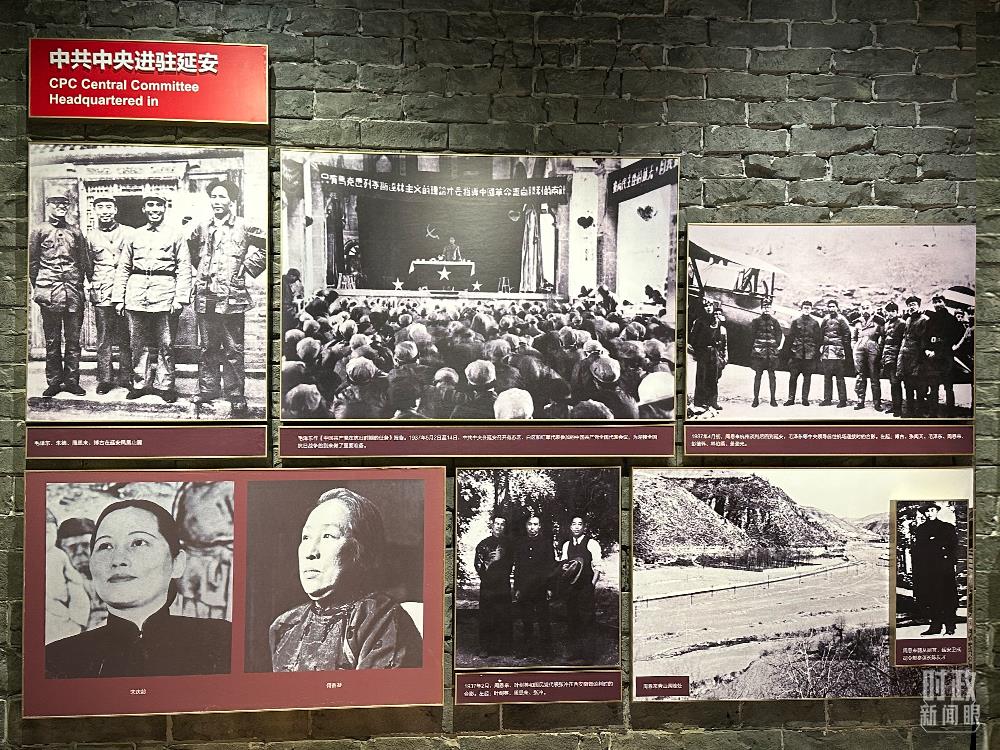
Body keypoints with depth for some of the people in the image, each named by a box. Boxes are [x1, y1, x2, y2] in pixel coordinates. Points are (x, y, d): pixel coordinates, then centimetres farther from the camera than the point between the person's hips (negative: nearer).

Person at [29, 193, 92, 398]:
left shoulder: (75, 232, 13)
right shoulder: (39, 231, 6)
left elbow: (85, 262, 13)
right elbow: (32, 262, 7)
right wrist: (35, 287, 3)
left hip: (74, 290, 2)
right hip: (49, 292, -2)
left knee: (73, 339, 4)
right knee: (52, 340, 3)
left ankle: (72, 381, 11)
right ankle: (53, 382, 10)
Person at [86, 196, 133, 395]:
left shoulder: (129, 233, 6)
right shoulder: (91, 236, 9)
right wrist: (94, 284, 8)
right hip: (102, 294, 1)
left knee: (125, 337, 2)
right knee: (103, 339, 3)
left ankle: (126, 377, 10)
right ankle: (105, 379, 9)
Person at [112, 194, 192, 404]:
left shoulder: (174, 236, 7)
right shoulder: (135, 235, 14)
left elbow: (184, 269, 1)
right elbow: (123, 268, 15)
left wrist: (180, 299, -8)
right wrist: (118, 298, 8)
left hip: (164, 295, -3)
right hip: (136, 296, 3)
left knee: (165, 344, 0)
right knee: (139, 343, 7)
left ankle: (165, 385, 9)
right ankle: (141, 384, 17)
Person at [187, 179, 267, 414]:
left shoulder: (244, 227, -2)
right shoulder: (202, 229, 12)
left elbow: (266, 246, -2)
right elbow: (192, 249, 30)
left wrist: (248, 267, -3)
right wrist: (199, 271, 18)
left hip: (232, 297, -4)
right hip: (205, 297, 5)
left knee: (233, 349, -1)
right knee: (208, 347, 12)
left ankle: (236, 395, 5)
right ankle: (207, 390, 22)